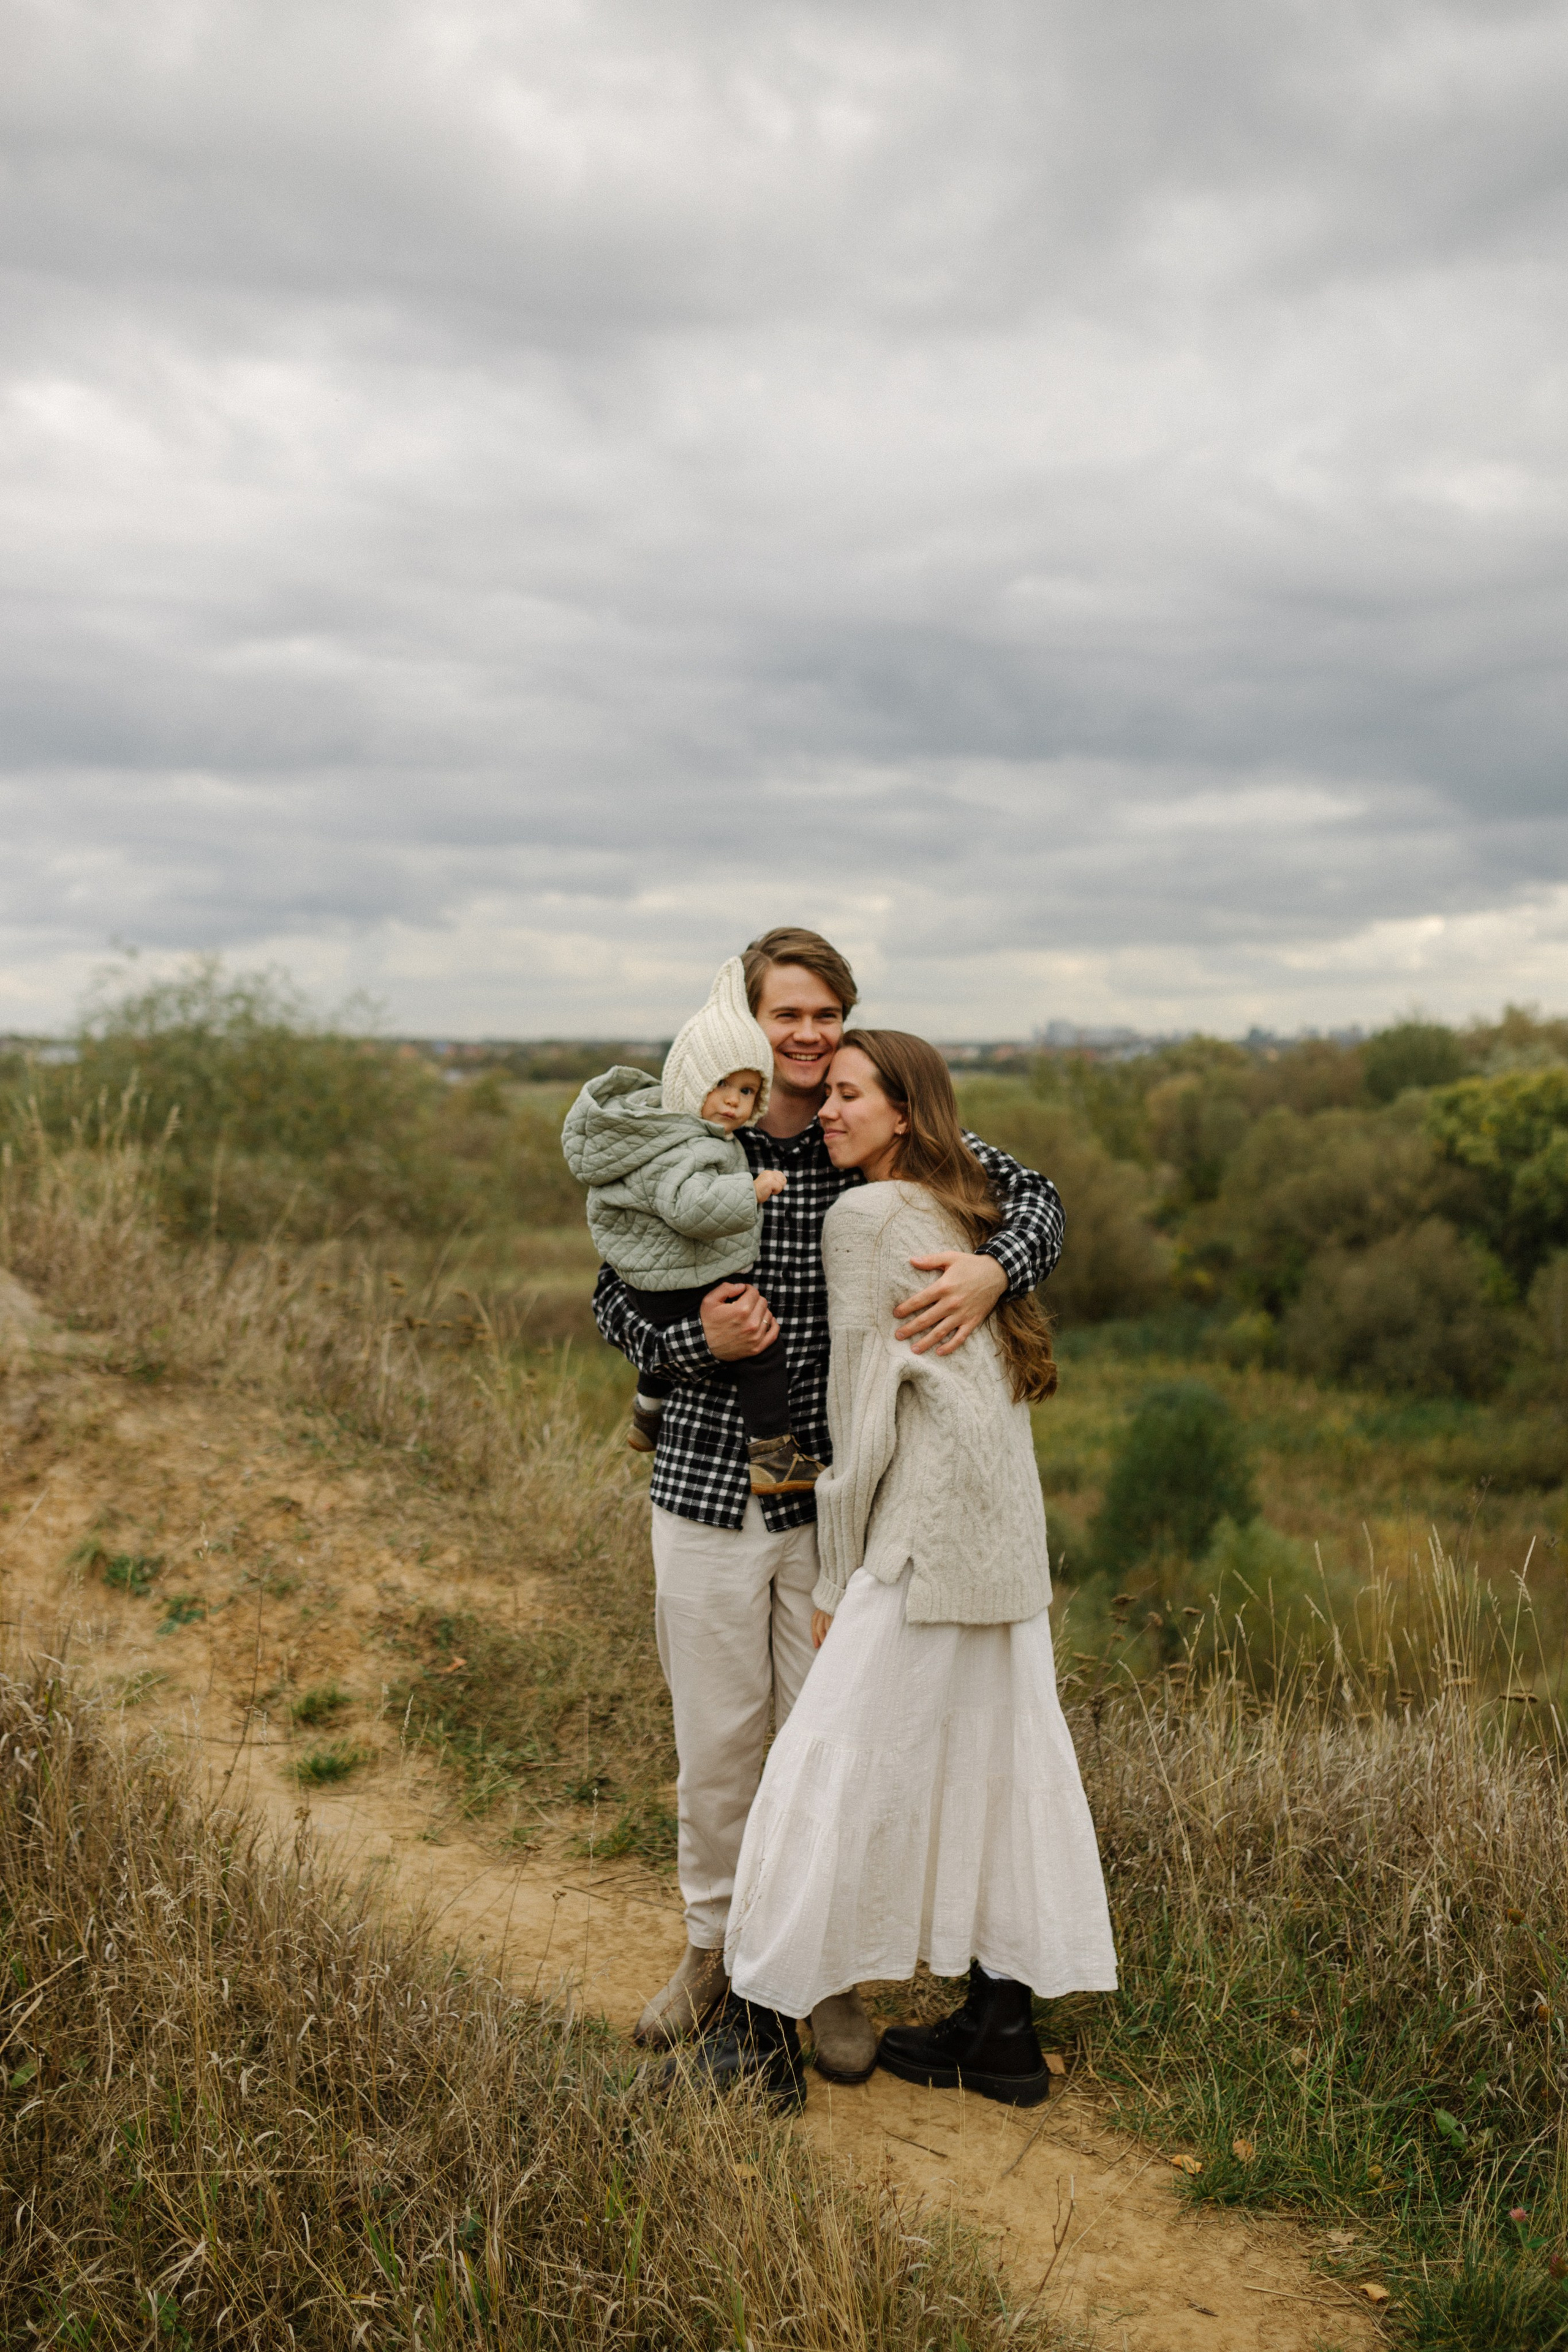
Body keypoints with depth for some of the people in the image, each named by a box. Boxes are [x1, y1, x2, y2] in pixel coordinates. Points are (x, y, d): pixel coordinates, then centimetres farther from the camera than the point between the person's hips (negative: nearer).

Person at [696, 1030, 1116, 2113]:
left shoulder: (866, 1216, -10)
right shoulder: (963, 1216, 15)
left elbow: (862, 1413, -10)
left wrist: (837, 1580, -4)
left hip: (926, 1537, -9)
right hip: (1010, 1537, 9)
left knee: (831, 1768, 0)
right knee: (996, 1765, 14)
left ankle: (761, 2037, 10)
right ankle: (1004, 2031, 25)